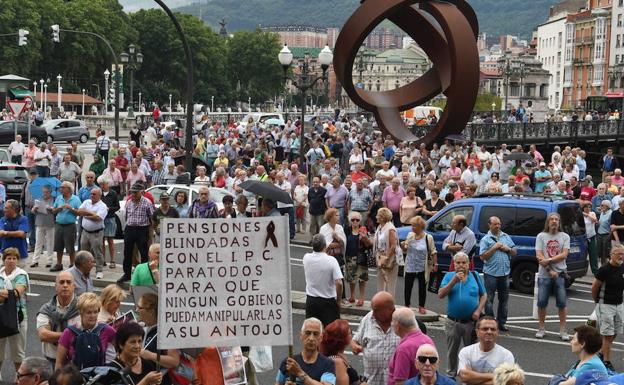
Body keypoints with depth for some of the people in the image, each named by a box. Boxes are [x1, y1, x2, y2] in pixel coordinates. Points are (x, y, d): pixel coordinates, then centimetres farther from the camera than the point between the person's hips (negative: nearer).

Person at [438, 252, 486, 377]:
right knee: (452, 351, 13)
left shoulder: (475, 276, 2)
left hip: (471, 321, 0)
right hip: (453, 322, 0)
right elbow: (440, 295, -12)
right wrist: (454, 281, -20)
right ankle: (451, 374, 28)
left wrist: (478, 310, -8)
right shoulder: (449, 276, -1)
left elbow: (483, 295, 7)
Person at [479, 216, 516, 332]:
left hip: (505, 273, 5)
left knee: (504, 299, 9)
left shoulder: (506, 237, 13)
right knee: (489, 299, -3)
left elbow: (515, 253, 16)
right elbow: (482, 256, -9)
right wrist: (494, 248, -14)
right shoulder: (485, 239, -1)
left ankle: (501, 323, 18)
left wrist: (508, 249, -3)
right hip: (491, 273, -5)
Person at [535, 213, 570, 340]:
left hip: (560, 274, 0)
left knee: (562, 303, 0)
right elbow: (539, 256, -4)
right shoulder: (541, 236, 4)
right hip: (544, 275, 0)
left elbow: (564, 255, -6)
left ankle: (563, 330, 7)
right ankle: (541, 329, 14)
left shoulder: (565, 237, 5)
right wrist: (550, 270, -11)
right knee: (542, 303, 1)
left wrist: (549, 260, -17)